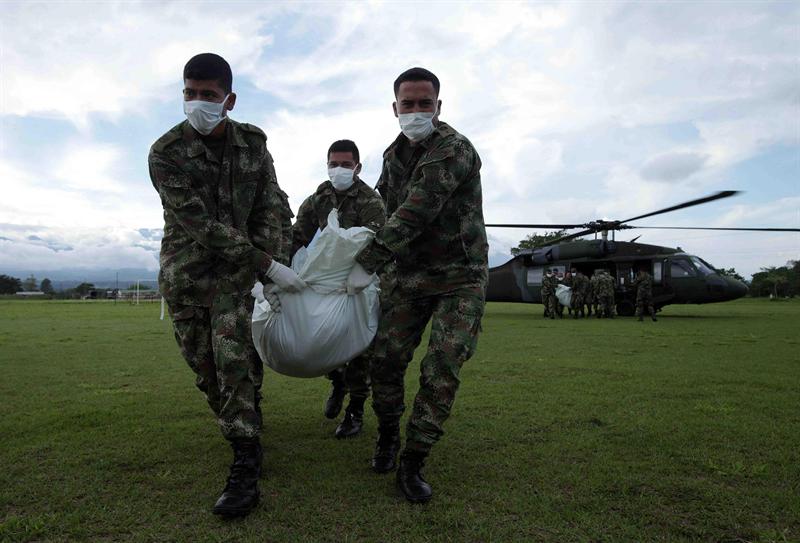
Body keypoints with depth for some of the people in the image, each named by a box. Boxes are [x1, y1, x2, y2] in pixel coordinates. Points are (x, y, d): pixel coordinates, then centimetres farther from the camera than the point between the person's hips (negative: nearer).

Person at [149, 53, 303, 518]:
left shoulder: (253, 143, -1)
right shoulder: (165, 152, -11)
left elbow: (274, 206, -1)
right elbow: (200, 225, -19)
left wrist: (275, 262, -16)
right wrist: (267, 264, -22)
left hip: (235, 268, 0)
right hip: (184, 269, 0)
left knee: (233, 355, -14)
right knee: (203, 363, 7)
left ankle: (246, 469, -9)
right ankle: (243, 427, 32)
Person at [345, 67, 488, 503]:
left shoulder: (454, 149, -18)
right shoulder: (394, 154, 7)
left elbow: (412, 216, -25)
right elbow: (382, 208, 18)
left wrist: (367, 264, -24)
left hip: (461, 276, -5)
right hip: (412, 275, 6)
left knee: (441, 369, -12)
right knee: (386, 358, -2)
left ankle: (412, 463, 3)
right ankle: (387, 434, 24)